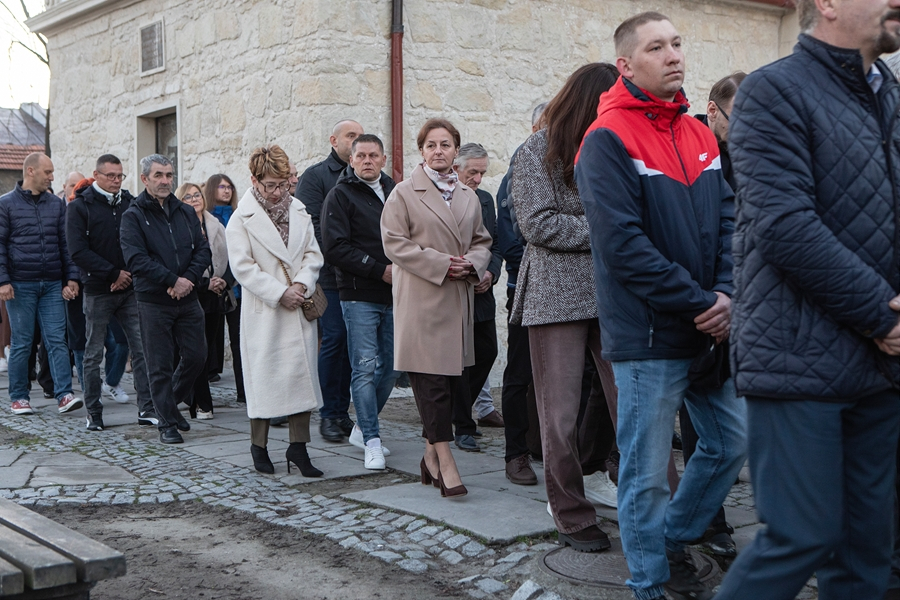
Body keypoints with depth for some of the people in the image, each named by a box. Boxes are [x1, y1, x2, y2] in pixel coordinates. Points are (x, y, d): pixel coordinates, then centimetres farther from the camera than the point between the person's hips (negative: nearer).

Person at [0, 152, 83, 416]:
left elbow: (66, 243, 10)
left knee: (57, 340, -3)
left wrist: (71, 278, 2)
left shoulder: (57, 204, 11)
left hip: (52, 285, 3)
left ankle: (64, 395, -6)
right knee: (21, 343, 3)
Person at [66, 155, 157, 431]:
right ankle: (94, 413, 14)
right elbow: (78, 252, -11)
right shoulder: (80, 207, -3)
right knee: (94, 353, 4)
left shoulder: (130, 203, 8)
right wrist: (114, 274, -14)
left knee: (142, 347, -2)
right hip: (98, 291, -3)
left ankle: (146, 409, 2)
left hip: (130, 288, 3)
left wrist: (130, 274, -8)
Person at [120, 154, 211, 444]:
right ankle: (167, 423, 11)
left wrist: (188, 279, -12)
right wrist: (172, 280, -18)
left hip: (188, 300, 4)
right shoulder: (133, 216, -4)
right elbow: (136, 259, -15)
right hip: (153, 302, -4)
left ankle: (171, 403, 30)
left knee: (196, 357, 7)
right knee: (160, 365, 1)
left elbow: (203, 250, 5)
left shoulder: (186, 212, 11)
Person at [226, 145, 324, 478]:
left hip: (300, 309, 4)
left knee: (303, 372, 2)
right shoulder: (242, 219, -4)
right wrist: (280, 292, -15)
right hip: (263, 311, -4)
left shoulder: (299, 212, 10)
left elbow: (313, 254, 10)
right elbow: (243, 266, -10)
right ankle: (259, 445, 16)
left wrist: (302, 284, -9)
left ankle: (298, 446, 10)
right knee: (264, 375, 1)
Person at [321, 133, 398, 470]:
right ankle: (372, 442, -2)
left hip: (393, 295, 6)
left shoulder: (394, 192, 16)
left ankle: (362, 429, 25)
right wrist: (379, 270, -15)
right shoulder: (340, 195, -2)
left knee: (391, 367, 9)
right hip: (359, 296, -6)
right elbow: (336, 248, -11)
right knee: (365, 369, -8)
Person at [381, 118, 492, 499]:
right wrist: (440, 264, -14)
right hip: (421, 299, -6)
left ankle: (431, 453, 22)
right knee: (431, 380, -9)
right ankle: (445, 463, -6)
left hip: (458, 299, 6)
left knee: (452, 379, 8)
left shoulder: (468, 196, 16)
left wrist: (472, 263, -2)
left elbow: (482, 240, 21)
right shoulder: (404, 193, 0)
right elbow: (394, 242, -7)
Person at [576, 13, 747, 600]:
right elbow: (624, 244, -18)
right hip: (648, 336, -7)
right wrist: (701, 304, -17)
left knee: (732, 443, 16)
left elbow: (728, 220, 8)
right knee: (648, 472, 2)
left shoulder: (699, 135, 10)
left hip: (711, 330, 7)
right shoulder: (608, 140, -11)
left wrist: (728, 295, -9)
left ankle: (674, 542, 35)